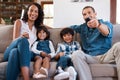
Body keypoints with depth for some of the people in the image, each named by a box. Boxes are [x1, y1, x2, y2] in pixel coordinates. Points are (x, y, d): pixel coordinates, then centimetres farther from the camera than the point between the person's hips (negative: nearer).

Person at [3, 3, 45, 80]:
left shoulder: (38, 27, 22)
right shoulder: (19, 22, 10)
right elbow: (15, 40, -3)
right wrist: (22, 37, -23)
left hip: (27, 53, 2)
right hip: (11, 52, -2)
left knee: (15, 52, -37)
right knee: (23, 40, -38)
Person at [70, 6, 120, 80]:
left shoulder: (106, 24, 6)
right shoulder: (83, 27, 20)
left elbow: (106, 31, -21)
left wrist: (98, 24, -44)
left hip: (106, 55, -2)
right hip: (91, 57, 3)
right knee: (76, 54, -29)